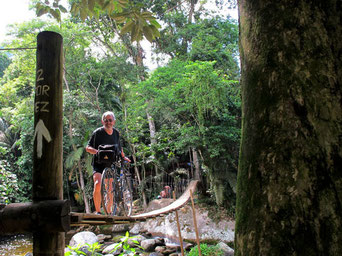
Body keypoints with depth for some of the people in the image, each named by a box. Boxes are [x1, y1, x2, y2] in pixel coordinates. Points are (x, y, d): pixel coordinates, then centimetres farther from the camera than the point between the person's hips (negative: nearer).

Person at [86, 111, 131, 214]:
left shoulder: (116, 133, 4)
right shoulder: (97, 132, -11)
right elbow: (88, 147, -16)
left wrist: (123, 157, 18)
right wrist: (97, 151, -33)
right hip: (98, 163, -4)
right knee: (98, 185, -23)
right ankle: (98, 211, -11)